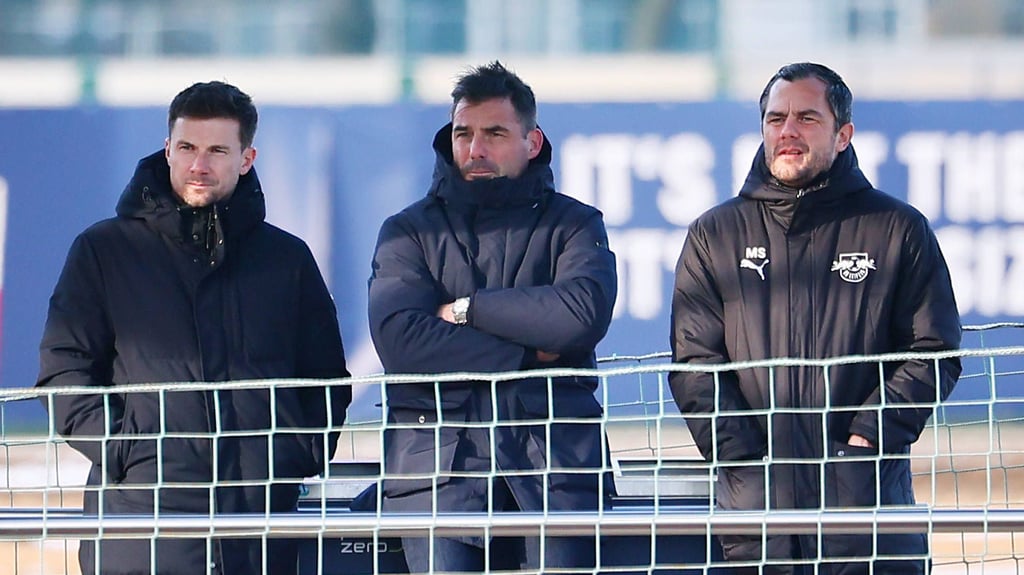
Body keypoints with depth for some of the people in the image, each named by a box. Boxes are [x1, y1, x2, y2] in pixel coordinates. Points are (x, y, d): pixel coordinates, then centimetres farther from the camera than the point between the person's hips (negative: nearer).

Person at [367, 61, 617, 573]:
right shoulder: (409, 232, 14)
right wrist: (528, 354, -5)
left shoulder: (573, 224, 13)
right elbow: (400, 339, -5)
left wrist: (466, 309, -3)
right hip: (439, 466, 0)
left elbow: (583, 314, -9)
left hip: (554, 460, 0)